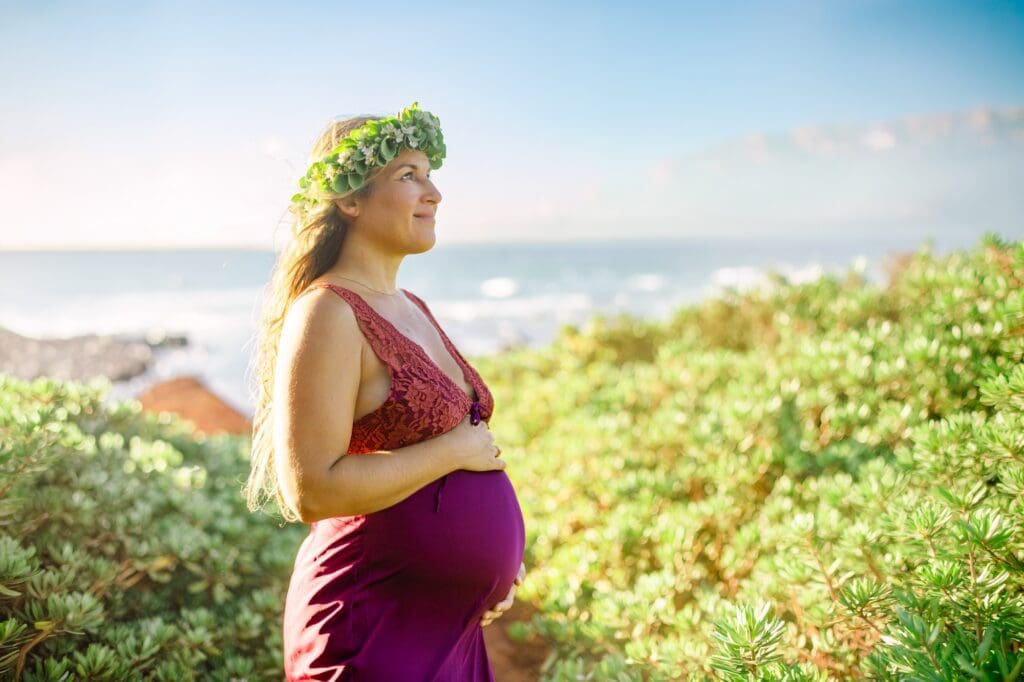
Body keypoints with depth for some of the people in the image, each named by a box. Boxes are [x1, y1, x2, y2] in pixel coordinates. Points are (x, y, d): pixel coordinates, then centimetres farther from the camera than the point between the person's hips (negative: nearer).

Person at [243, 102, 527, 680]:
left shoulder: (413, 308, 9)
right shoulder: (327, 313, -17)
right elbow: (312, 490, -25)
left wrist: (497, 553, 7)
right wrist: (454, 448, -18)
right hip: (376, 632, -8)